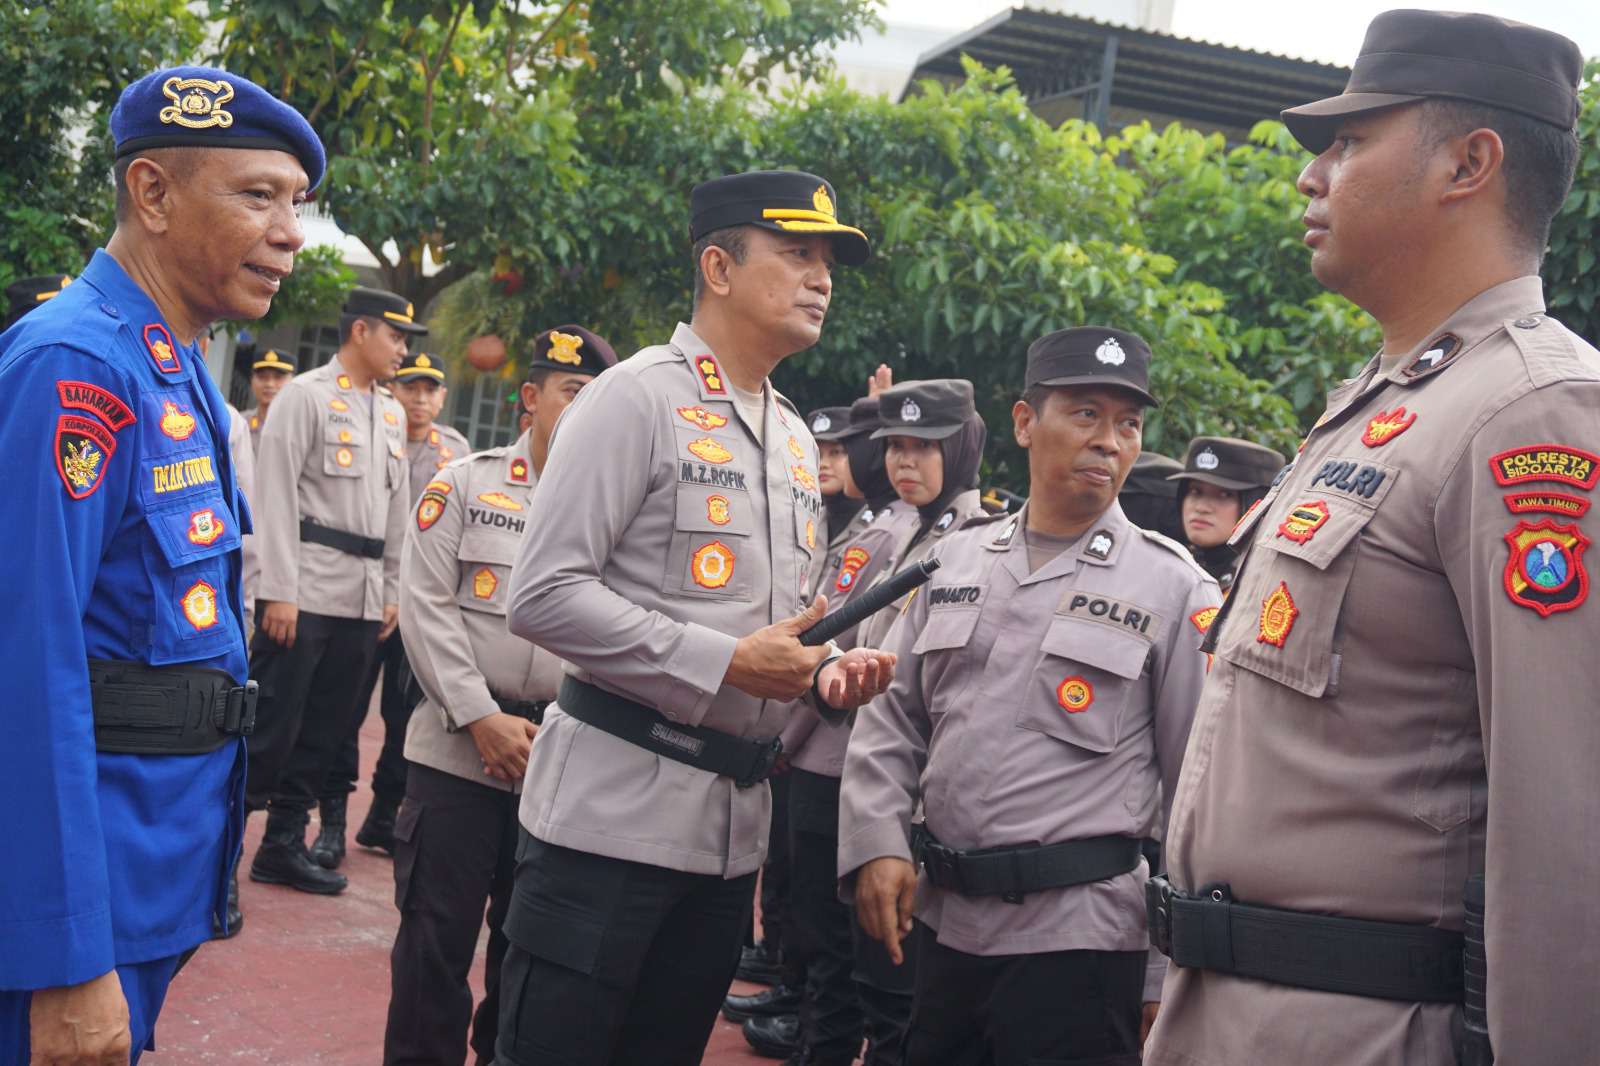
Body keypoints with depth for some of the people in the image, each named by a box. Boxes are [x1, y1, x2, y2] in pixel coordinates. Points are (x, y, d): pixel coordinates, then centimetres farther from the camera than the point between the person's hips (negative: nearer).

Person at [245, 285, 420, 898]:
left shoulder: (392, 412, 16)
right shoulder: (306, 395, -5)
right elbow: (277, 497, -11)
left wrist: (394, 592, 15)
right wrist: (279, 591, -16)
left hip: (364, 600, 7)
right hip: (306, 592, -7)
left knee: (325, 728, 10)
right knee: (272, 724, -5)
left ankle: (284, 845, 19)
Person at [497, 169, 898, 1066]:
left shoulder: (797, 438, 15)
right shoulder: (640, 397, -8)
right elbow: (545, 596, -16)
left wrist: (823, 672, 2)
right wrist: (727, 663, -18)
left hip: (734, 825, 8)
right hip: (613, 812, -7)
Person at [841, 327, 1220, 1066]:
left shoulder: (1173, 587, -4)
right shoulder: (956, 558, 8)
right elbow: (891, 719, 12)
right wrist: (876, 845, -2)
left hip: (1076, 938, -4)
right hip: (943, 923, 4)